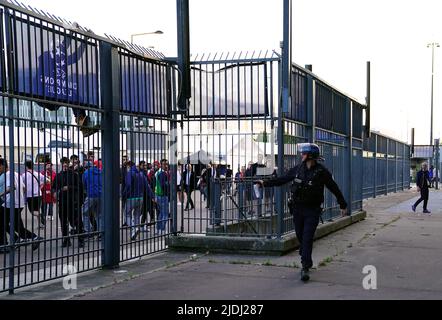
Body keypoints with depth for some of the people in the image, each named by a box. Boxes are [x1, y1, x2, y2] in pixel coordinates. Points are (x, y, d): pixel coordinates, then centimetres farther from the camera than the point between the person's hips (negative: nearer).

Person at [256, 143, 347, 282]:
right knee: (300, 237, 11)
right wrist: (265, 183, 10)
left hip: (312, 210, -4)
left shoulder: (322, 171, -8)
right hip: (297, 208, 4)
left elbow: (334, 188, 1)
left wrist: (343, 205, 7)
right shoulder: (298, 169, 3)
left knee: (307, 239, -10)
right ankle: (307, 261, 29)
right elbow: (282, 179, 13)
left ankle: (305, 268, -9)